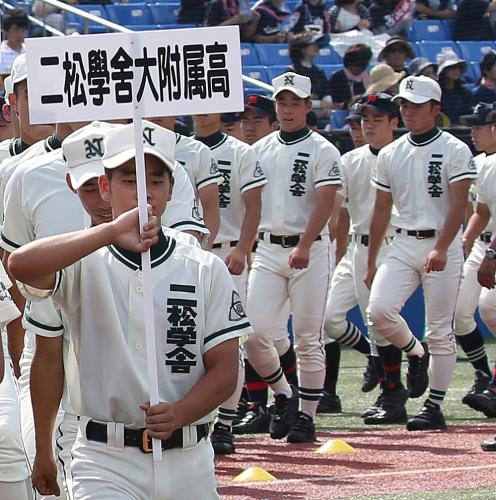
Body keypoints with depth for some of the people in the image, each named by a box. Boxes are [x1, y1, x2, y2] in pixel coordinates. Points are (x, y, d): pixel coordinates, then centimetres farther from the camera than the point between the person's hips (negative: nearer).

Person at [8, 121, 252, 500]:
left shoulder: (206, 270, 6)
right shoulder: (86, 265, -1)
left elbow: (225, 369, 3)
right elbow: (20, 264, -23)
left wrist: (179, 414, -17)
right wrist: (111, 232, -32)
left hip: (188, 461, 3)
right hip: (106, 462, -3)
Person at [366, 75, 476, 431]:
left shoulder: (455, 151, -4)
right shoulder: (390, 154, 12)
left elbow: (458, 205, -13)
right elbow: (381, 211, 16)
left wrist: (441, 249, -26)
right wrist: (371, 263, 14)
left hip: (443, 245, -4)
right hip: (402, 245, 4)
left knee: (440, 331, -3)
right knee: (379, 311, -15)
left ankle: (435, 407, 6)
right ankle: (416, 354, 15)